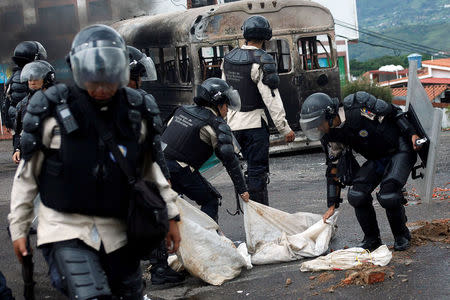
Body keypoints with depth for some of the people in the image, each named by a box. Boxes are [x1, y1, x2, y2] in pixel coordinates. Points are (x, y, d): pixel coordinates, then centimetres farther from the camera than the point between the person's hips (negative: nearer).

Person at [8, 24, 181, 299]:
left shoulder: (136, 112, 1)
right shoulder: (53, 111, -9)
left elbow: (150, 168, 15)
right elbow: (28, 173, 0)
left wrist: (170, 215, 13)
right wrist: (18, 228, 3)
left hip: (119, 231, 4)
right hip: (66, 229, -4)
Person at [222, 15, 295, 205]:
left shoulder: (229, 58, 7)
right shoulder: (262, 61, -15)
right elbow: (272, 99, -18)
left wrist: (224, 118, 25)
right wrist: (284, 128, -14)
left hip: (234, 122, 7)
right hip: (254, 123, -7)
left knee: (254, 167, 17)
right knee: (258, 171, -3)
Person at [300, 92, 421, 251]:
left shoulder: (359, 109, -27)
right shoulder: (330, 136, -5)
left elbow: (394, 112, -16)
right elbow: (334, 169, 3)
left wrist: (412, 134, -22)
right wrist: (332, 205, 5)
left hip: (400, 150, -6)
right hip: (377, 159, 6)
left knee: (388, 196, -23)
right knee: (357, 195, -13)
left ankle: (402, 236, 2)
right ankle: (371, 239, 6)